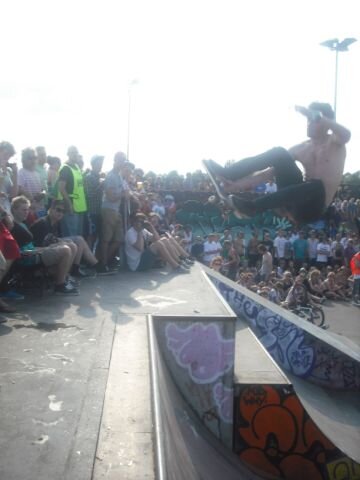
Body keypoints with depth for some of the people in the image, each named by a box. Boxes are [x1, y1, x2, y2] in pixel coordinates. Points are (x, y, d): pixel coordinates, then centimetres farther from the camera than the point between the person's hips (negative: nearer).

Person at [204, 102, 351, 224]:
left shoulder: (335, 142, 1)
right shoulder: (301, 148, 12)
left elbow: (346, 134, -25)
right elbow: (272, 170, 7)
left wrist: (314, 115, -29)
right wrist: (241, 183, -6)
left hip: (313, 206, -4)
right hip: (297, 200, 4)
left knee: (317, 185, -41)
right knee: (279, 153, -9)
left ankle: (253, 206, -40)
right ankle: (228, 174, -20)